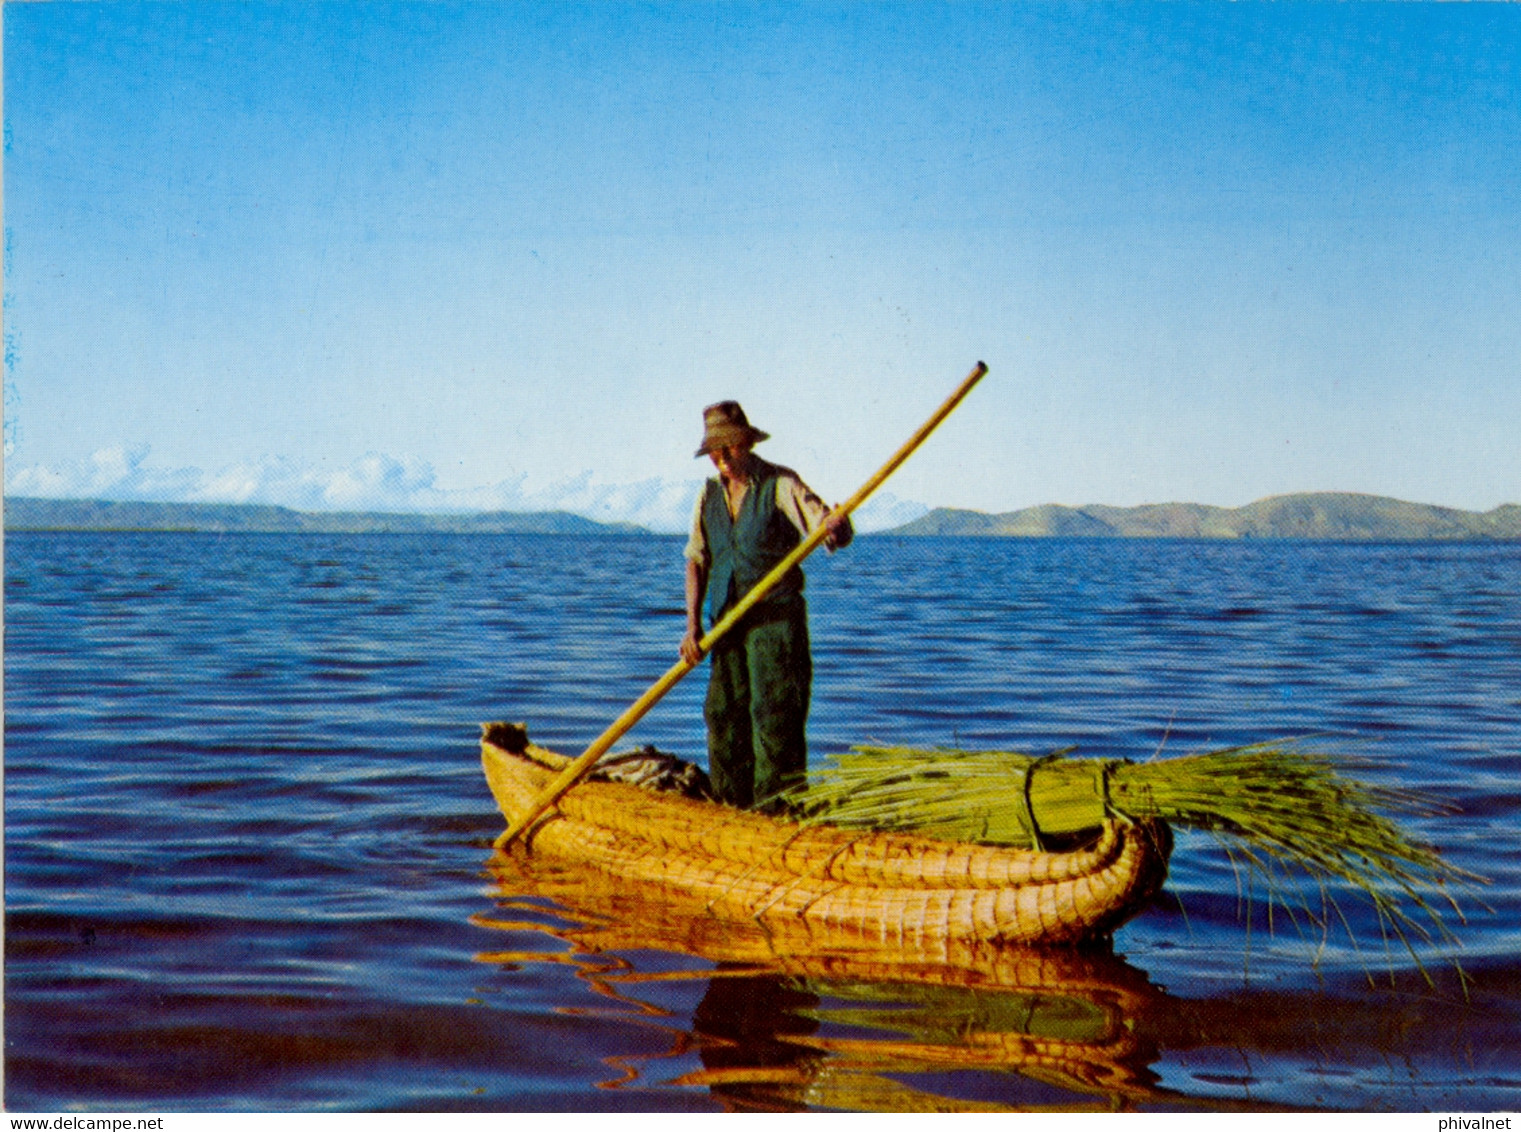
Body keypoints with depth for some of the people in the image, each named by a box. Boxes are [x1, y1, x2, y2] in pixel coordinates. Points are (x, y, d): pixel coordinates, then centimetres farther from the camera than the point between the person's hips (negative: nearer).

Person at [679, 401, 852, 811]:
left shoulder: (780, 485, -5)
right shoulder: (710, 495, 11)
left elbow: (830, 524, -15)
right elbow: (696, 561, 10)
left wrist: (836, 529, -41)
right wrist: (693, 625, 0)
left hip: (776, 619, -5)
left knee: (775, 712, -10)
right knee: (723, 712, 5)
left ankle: (779, 805, -6)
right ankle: (734, 802, 15)